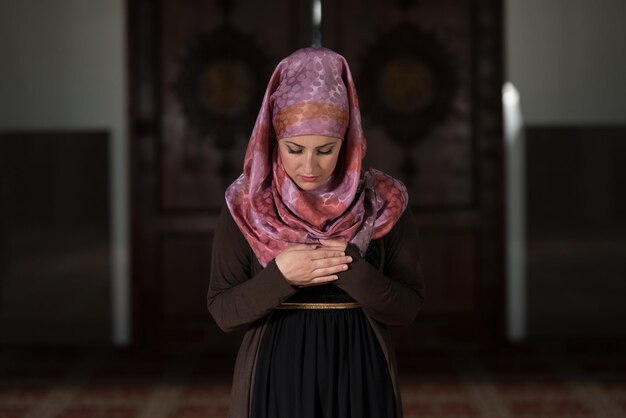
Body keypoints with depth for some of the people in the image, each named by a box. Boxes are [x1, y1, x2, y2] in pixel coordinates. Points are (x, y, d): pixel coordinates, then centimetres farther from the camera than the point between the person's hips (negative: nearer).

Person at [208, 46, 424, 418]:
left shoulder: (383, 203, -5)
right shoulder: (245, 206, -5)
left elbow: (408, 307, -6)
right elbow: (223, 312, -5)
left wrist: (350, 268, -21)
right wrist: (279, 276, -20)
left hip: (360, 380, 0)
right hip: (275, 380, 0)